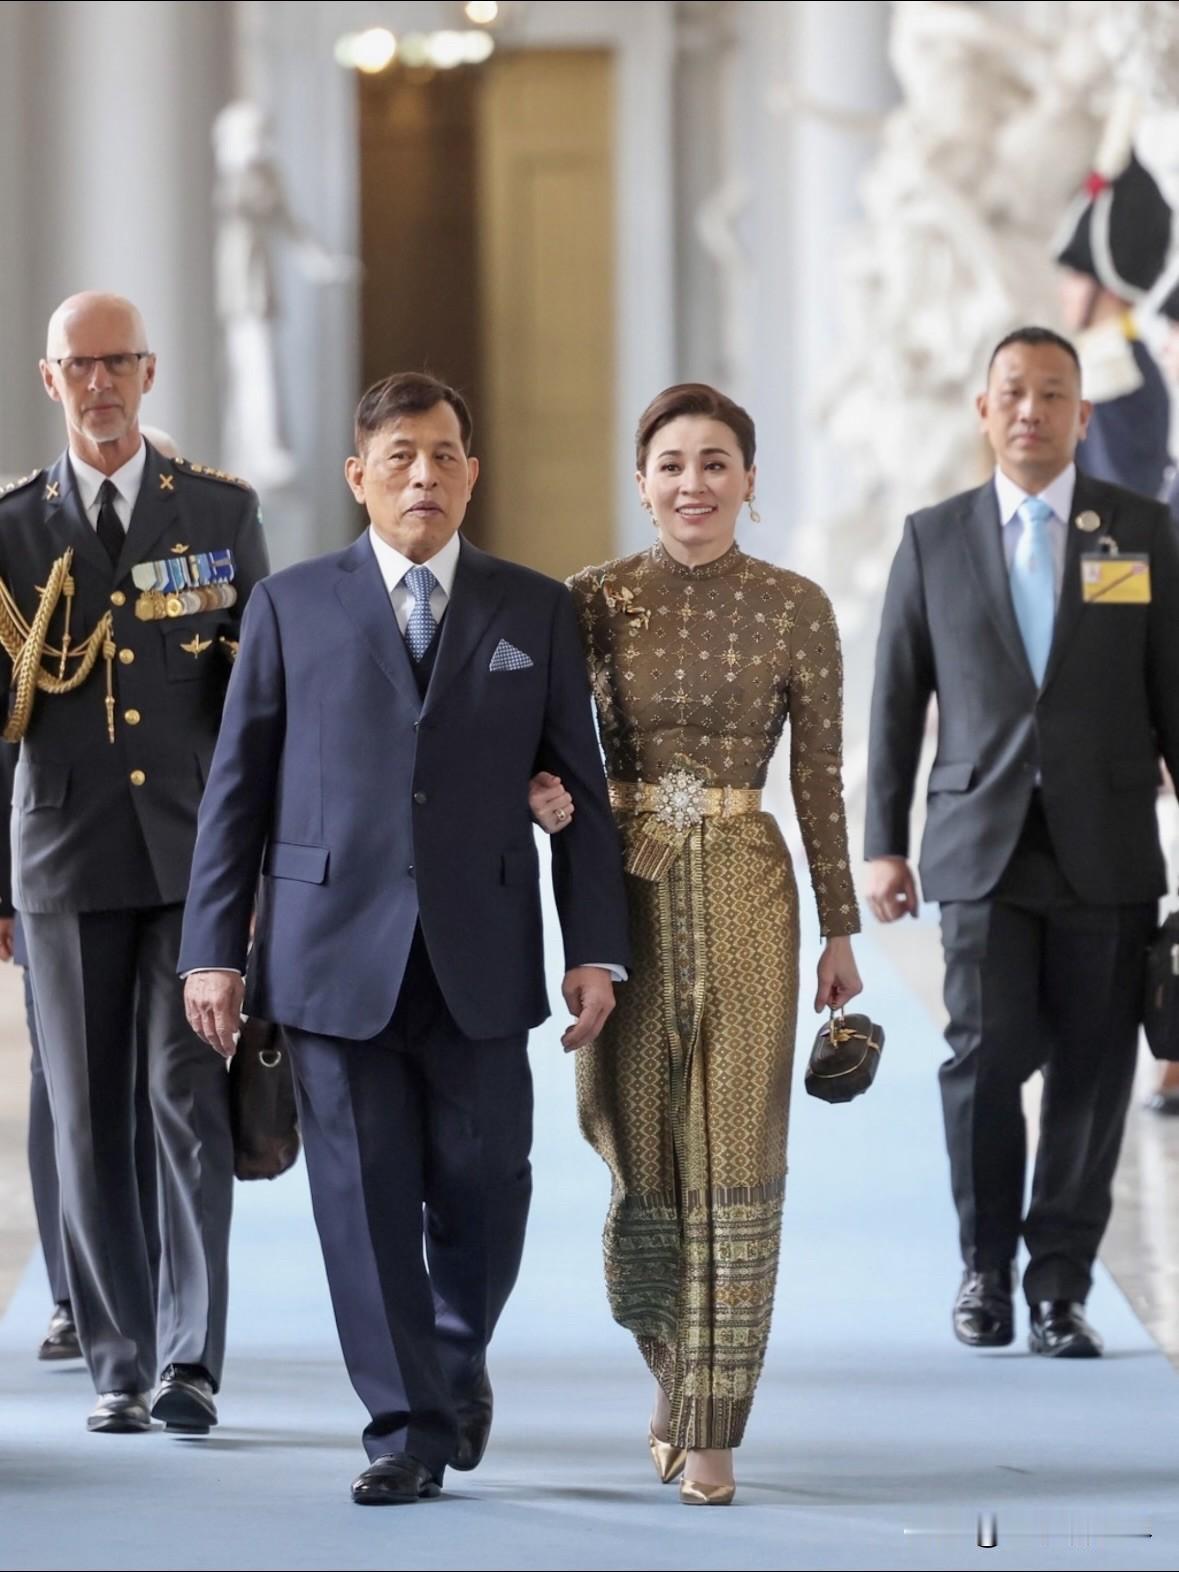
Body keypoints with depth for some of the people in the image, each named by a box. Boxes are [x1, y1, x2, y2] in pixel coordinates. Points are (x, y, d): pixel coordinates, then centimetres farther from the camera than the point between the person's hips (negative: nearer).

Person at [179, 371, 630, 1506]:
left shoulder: (536, 612, 9)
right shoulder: (292, 606, 6)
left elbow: (579, 786, 8)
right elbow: (236, 785, 6)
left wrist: (596, 946, -1)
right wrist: (212, 948, 0)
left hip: (482, 955, 1)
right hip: (334, 948, 0)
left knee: (480, 1178, 0)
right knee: (366, 1194, 0)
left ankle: (457, 1358, 28)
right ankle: (407, 1426, 9)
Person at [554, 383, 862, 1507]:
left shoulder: (795, 608, -1)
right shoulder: (596, 601, 1)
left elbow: (819, 778, 3)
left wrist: (840, 930, 4)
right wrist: (542, 796, -15)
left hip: (745, 895, -1)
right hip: (628, 891, 1)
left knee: (732, 1163, -3)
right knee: (639, 1156, 7)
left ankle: (709, 1429, 4)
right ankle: (672, 1371, 31)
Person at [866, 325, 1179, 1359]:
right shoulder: (934, 540, 8)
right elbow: (897, 700, 9)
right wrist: (883, 844, 5)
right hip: (983, 847, 0)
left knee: (1092, 1069, -1)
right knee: (989, 1049, -9)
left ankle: (1060, 1287, 9)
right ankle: (986, 1264, 10)